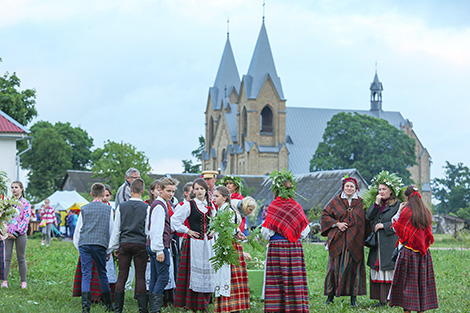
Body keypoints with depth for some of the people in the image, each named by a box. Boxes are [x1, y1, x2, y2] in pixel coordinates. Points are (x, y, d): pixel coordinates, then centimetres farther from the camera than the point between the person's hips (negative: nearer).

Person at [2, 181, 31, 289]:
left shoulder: (25, 203, 0)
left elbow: (25, 220, -5)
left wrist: (16, 233, -10)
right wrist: (5, 231, -3)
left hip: (20, 234, -2)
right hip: (8, 234, 2)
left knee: (21, 258, 2)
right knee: (7, 257, -2)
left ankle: (23, 281, 8)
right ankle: (5, 280, 0)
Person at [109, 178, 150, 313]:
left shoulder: (121, 207, 3)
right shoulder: (146, 208, -3)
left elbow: (116, 229, 6)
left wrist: (114, 247, 14)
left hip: (124, 243, 2)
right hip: (140, 244, -2)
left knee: (122, 276, 5)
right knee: (140, 277, 1)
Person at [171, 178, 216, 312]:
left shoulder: (210, 205, 11)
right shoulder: (189, 205, -4)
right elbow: (174, 220, -5)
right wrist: (187, 231, -6)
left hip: (208, 244, 5)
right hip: (194, 244, -5)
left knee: (207, 273, 5)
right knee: (194, 273, -6)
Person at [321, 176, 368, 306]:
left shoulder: (361, 203, 9)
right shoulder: (336, 201, 6)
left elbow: (366, 221, 11)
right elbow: (325, 214, 6)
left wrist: (364, 238, 2)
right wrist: (336, 223, -8)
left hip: (354, 241, 1)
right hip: (338, 240, -1)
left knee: (353, 266, 0)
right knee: (335, 266, -1)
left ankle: (353, 297, 8)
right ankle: (331, 295, 9)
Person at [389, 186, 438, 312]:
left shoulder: (406, 211, -12)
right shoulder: (426, 212, 5)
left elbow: (397, 229, -6)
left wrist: (398, 212, 1)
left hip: (409, 251, -5)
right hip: (423, 253, 5)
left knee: (407, 281, 0)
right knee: (422, 280, 10)